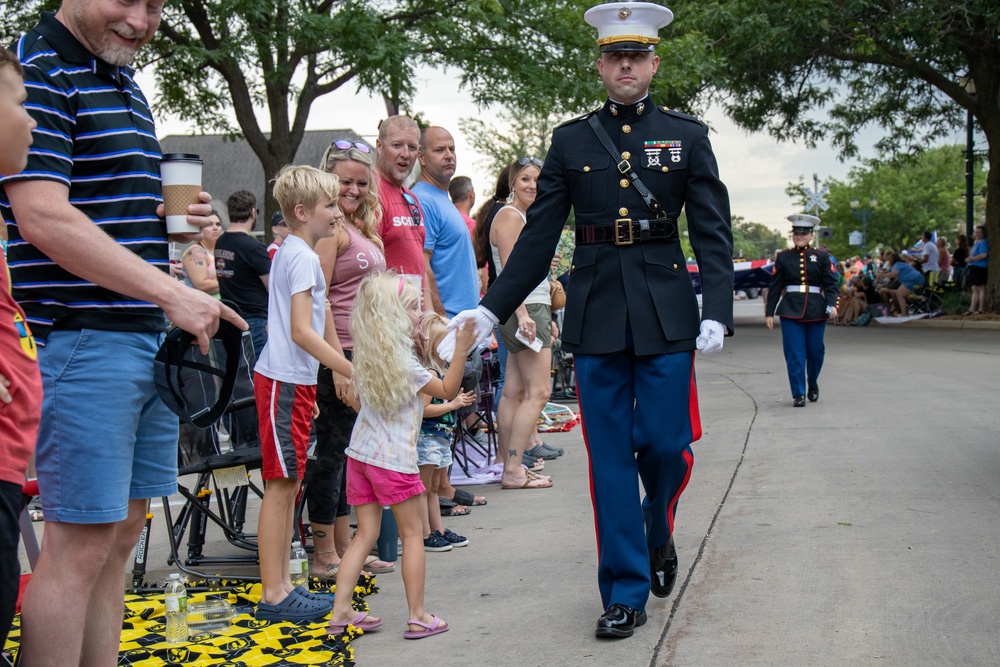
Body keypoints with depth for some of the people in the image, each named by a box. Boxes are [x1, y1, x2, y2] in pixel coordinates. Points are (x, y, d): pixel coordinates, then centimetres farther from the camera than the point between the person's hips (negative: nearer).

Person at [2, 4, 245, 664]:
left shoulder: (127, 84, 18)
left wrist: (176, 221, 7)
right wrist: (173, 293, -21)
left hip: (148, 337, 9)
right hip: (80, 336, -9)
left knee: (121, 534, 12)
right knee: (79, 545, -6)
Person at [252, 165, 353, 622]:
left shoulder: (291, 252, 17)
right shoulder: (302, 256, -13)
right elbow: (301, 332, -20)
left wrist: (311, 385, 25)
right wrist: (354, 371, -22)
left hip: (293, 381, 10)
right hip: (284, 382, -10)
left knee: (288, 485, 13)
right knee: (281, 486, -6)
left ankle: (281, 586, 20)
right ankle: (273, 596, -2)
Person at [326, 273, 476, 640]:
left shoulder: (367, 356, 6)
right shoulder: (405, 362, -15)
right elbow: (448, 391, -6)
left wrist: (415, 344, 20)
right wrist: (460, 352, -10)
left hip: (360, 453, 7)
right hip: (394, 458, -7)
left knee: (366, 533, 12)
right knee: (412, 533, 4)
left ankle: (340, 610, 9)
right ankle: (418, 616, 7)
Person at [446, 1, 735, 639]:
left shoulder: (687, 135, 5)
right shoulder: (570, 140, 8)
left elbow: (713, 230, 0)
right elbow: (538, 236, 8)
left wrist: (717, 311, -14)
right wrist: (492, 309, 3)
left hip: (666, 313, -1)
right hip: (597, 316, 1)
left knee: (664, 444, -2)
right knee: (610, 456, 3)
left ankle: (659, 533, 31)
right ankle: (627, 592, 12)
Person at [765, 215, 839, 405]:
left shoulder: (821, 257, 7)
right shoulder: (783, 257, 8)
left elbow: (830, 284, 2)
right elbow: (774, 286, 8)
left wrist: (832, 305, -15)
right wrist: (769, 312, 4)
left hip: (816, 310, 1)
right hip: (791, 311, 0)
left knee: (816, 351, 6)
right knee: (794, 354, -6)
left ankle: (813, 384, 33)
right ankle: (798, 394, -1)